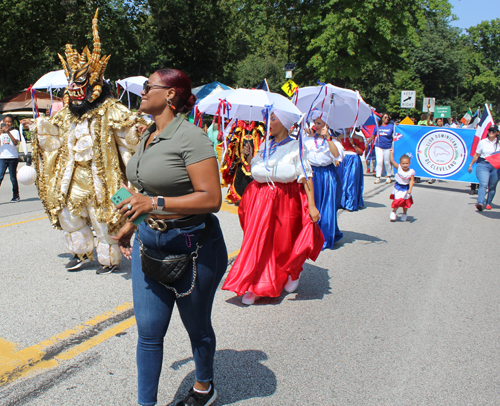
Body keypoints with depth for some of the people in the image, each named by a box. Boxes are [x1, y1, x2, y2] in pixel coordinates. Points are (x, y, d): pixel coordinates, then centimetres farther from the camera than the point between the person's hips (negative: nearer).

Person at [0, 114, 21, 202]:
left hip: (13, 157, -2)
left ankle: (16, 196, 15)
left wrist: (8, 132, -19)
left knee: (13, 178, 4)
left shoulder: (15, 131, 3)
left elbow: (15, 143, -13)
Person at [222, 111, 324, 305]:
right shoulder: (264, 146, 12)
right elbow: (255, 171, 18)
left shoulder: (295, 147, -4)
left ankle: (292, 274, 36)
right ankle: (255, 285, 12)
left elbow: (306, 178, -9)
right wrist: (249, 156, 2)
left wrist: (311, 205, -16)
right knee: (258, 240, 1)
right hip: (261, 199, 4)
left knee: (285, 241, 8)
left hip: (286, 199, -4)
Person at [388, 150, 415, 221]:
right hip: (397, 187, 0)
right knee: (397, 201, 2)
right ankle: (393, 212, 24)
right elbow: (392, 161, -17)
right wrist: (392, 153, -21)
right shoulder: (398, 168, -13)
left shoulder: (411, 172, -15)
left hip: (405, 189, 0)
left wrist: (410, 190, -24)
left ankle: (404, 214, 33)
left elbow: (411, 181, -15)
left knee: (405, 202, 12)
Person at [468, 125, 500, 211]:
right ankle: (480, 203, -28)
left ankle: (488, 203, 19)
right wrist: (471, 165, 12)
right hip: (483, 165, -2)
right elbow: (476, 155, 13)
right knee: (483, 184, -17)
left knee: (492, 186, 5)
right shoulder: (483, 142, 6)